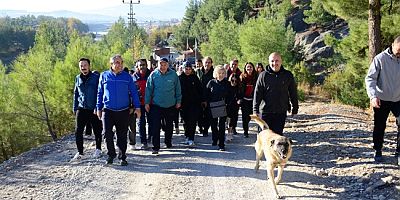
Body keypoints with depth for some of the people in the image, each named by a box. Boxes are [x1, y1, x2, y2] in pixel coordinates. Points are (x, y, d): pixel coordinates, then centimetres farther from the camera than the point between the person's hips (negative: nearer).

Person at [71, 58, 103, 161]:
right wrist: (75, 108, 14)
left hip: (94, 109, -3)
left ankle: (98, 149, 28)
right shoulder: (78, 78, 11)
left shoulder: (96, 77, -3)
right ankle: (80, 152, 7)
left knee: (97, 130, 9)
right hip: (81, 109, 3)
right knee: (78, 131, -4)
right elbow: (75, 94, 19)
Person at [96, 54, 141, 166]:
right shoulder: (104, 76, 5)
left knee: (122, 135, 6)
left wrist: (137, 107, -2)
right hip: (108, 110, 0)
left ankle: (122, 157, 20)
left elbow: (134, 92, 5)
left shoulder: (127, 76, 3)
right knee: (107, 133, -9)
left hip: (123, 111, 0)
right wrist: (99, 108, 10)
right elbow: (100, 93, 12)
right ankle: (111, 154, 14)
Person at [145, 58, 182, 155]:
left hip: (170, 105, 1)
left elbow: (177, 89, 6)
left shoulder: (173, 74, -4)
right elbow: (148, 89, 0)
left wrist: (178, 101, 7)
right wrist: (147, 102, -3)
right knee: (155, 127, -6)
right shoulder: (153, 75, -5)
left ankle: (168, 142, 38)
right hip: (156, 105, -1)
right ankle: (156, 147, 0)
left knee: (169, 126, 17)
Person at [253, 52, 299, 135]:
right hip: (266, 112, -1)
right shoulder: (263, 75, -1)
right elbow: (257, 94, -1)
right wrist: (255, 110, -6)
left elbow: (293, 93, 12)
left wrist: (295, 107, 13)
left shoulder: (288, 75, 4)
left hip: (281, 112, 1)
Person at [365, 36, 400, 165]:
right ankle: (378, 152, 24)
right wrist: (373, 96, -26)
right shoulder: (380, 59, -11)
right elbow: (370, 78, -14)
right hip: (382, 100, -2)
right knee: (379, 127, 8)